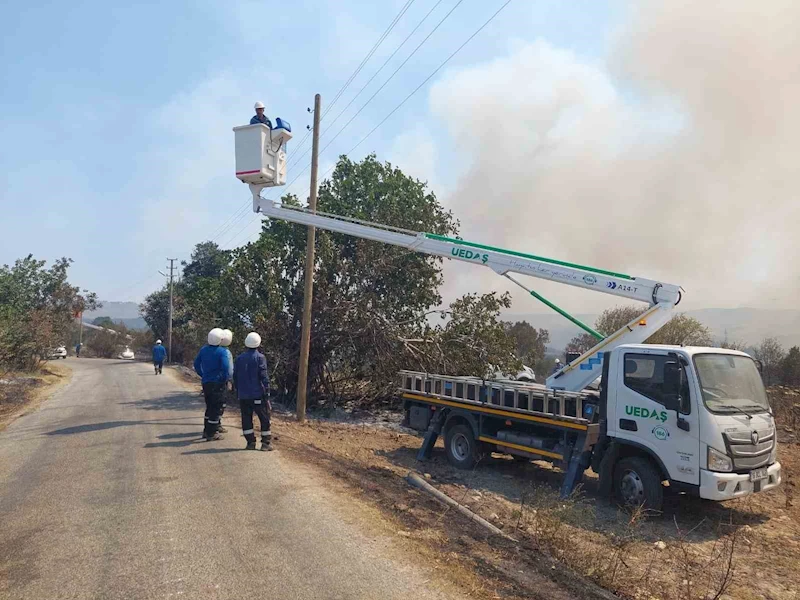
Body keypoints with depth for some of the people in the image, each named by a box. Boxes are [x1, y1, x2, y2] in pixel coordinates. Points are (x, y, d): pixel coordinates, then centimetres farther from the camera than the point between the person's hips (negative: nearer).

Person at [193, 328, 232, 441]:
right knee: (215, 408, 2)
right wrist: (225, 379, -4)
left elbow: (196, 364, 14)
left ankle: (206, 431, 26)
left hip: (206, 383, 6)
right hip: (217, 384, -6)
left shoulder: (203, 350, 5)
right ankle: (211, 433, 5)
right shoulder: (221, 351, -14)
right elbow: (226, 368, -20)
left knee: (209, 406, 20)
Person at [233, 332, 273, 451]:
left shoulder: (239, 358, 6)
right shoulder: (260, 357, -9)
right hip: (257, 394, -4)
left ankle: (250, 442, 12)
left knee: (246, 418, 12)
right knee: (264, 418, 4)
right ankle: (266, 443, 4)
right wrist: (267, 394, -7)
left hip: (243, 395, 4)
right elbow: (264, 377, -12)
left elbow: (235, 377, 11)